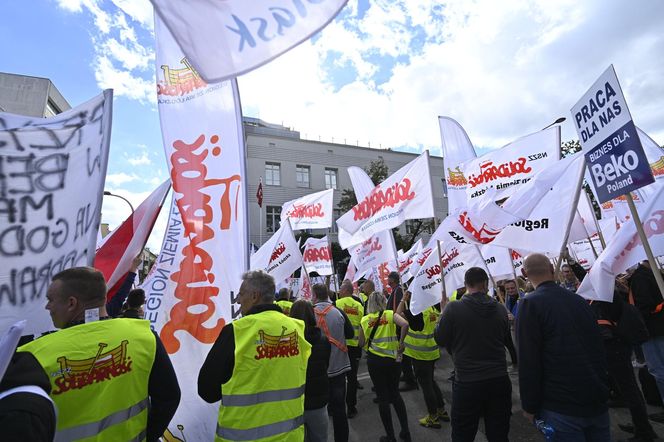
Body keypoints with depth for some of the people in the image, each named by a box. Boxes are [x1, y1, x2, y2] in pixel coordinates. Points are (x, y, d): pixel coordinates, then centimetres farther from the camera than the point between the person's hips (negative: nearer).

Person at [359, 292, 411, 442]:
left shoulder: (364, 320, -1)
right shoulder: (390, 314, -4)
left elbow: (362, 343, 4)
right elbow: (405, 324, -22)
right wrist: (400, 343, -11)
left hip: (374, 360, -1)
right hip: (392, 359, 1)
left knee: (383, 397, 12)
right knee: (395, 394, 21)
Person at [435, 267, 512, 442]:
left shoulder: (453, 308, -16)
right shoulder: (500, 309, -4)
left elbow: (440, 340, -5)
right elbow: (506, 339, 12)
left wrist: (443, 315, 10)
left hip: (467, 383, -3)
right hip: (499, 380, 4)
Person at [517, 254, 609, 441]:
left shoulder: (530, 304, -16)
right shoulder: (580, 300, 5)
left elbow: (528, 361, -17)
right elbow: (599, 347, 14)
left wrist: (529, 406, -7)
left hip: (561, 406, -6)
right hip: (598, 400, 7)